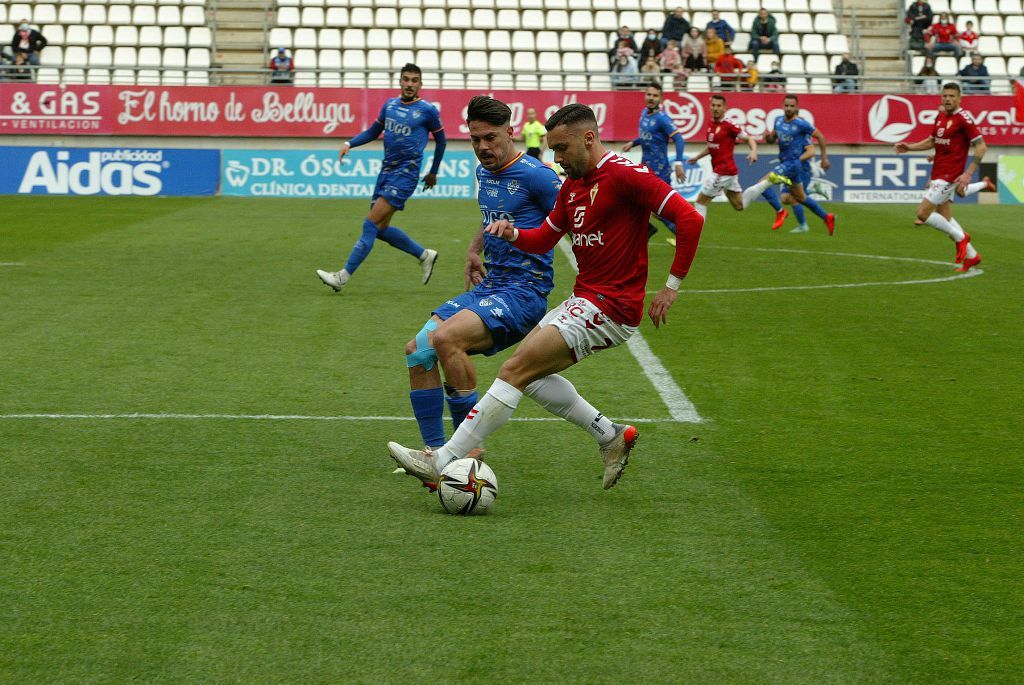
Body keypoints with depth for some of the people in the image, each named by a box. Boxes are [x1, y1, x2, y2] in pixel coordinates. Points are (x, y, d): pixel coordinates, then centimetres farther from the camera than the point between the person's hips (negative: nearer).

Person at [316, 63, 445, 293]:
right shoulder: (389, 105, 10)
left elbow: (440, 140, 9)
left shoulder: (427, 111, -5)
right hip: (386, 171, 7)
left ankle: (343, 277, -14)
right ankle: (424, 255, 28)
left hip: (405, 174, -7)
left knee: (371, 224, -14)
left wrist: (433, 172, 16)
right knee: (380, 228, 8)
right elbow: (373, 131, 22)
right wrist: (350, 143, 5)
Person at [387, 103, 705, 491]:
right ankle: (611, 436, 17)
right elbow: (544, 239, 22)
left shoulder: (624, 175, -14)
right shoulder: (573, 185, 14)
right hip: (584, 300, 10)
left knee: (515, 371, -12)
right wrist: (513, 233, -1)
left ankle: (444, 461, -10)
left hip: (610, 309, -10)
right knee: (530, 374, 14)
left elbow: (689, 218, -19)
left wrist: (672, 286, -18)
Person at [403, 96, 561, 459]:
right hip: (487, 288, 9)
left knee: (445, 339, -29)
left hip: (524, 291, -9)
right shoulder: (484, 173, 14)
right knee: (417, 350, -6)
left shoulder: (535, 175, -12)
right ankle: (436, 452, -1)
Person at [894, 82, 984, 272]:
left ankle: (960, 237, 5)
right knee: (945, 218, 13)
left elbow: (981, 146, -16)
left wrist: (968, 173, -21)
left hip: (948, 176, -9)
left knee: (923, 213, -11)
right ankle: (971, 256, 22)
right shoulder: (941, 116, 10)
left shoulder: (964, 118, -14)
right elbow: (932, 141, 24)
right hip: (938, 173, 9)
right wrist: (909, 147, 9)